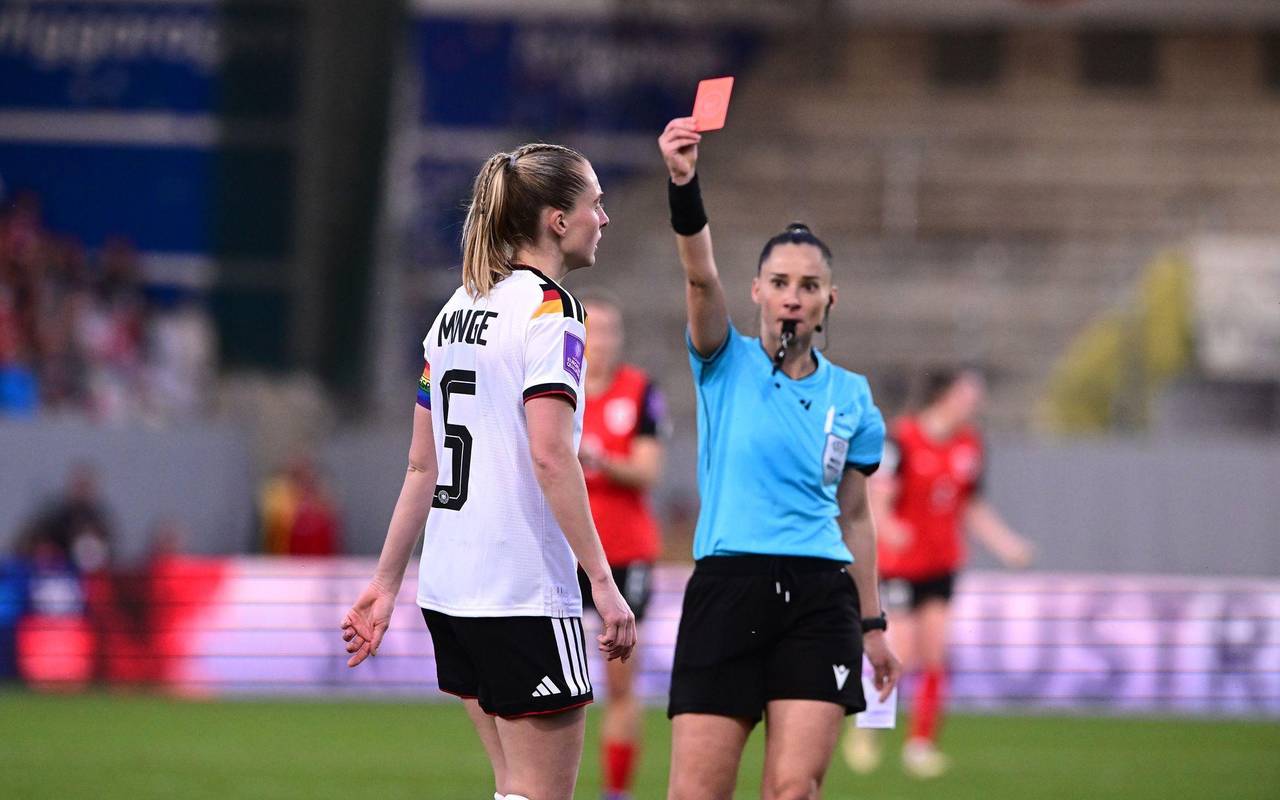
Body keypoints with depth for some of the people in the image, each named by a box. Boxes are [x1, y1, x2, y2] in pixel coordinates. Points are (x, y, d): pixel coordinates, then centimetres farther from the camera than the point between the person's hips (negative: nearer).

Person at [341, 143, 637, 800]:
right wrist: (603, 581, -21)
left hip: (449, 589, 8)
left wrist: (386, 583, 19)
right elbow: (550, 456, -20)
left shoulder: (456, 310, 14)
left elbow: (422, 463, 16)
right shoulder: (549, 309, -10)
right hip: (525, 594, -8)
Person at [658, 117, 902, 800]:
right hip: (727, 590, -2)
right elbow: (701, 277, -14)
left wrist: (873, 626, 18)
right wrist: (682, 182, -32)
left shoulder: (849, 396, 12)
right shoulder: (727, 365, 4)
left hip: (820, 597, 2)